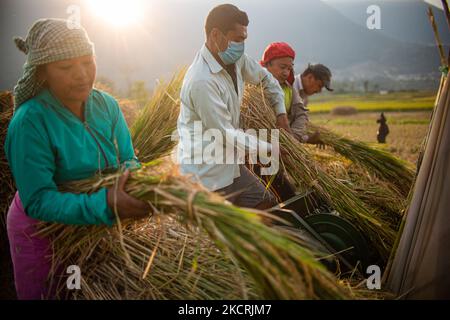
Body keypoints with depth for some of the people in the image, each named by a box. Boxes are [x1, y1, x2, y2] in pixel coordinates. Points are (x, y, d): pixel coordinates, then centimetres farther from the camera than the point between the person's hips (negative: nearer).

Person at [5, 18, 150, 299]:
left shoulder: (106, 104, -10)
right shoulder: (29, 122, -28)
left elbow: (128, 160, -8)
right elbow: (37, 201, -31)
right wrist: (104, 204, -44)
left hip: (97, 226, 5)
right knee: (48, 294, 18)